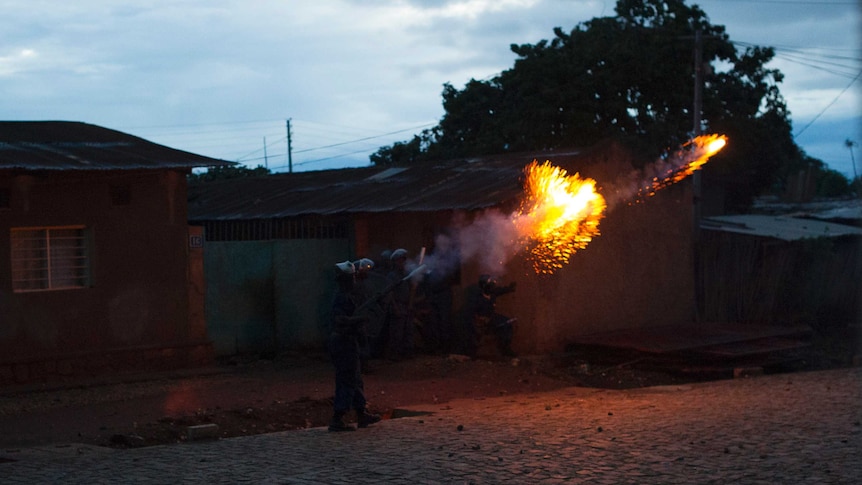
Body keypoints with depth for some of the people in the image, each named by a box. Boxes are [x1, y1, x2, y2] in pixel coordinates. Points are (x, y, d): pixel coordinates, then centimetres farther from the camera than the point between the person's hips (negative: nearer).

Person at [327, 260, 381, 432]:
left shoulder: (349, 295, 14)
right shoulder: (342, 297, -17)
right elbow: (340, 319, -30)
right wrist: (361, 318, -27)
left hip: (347, 342, 11)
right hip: (344, 342, -11)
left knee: (355, 379, 18)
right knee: (347, 381, -7)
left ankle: (362, 415, 28)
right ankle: (337, 420, -6)